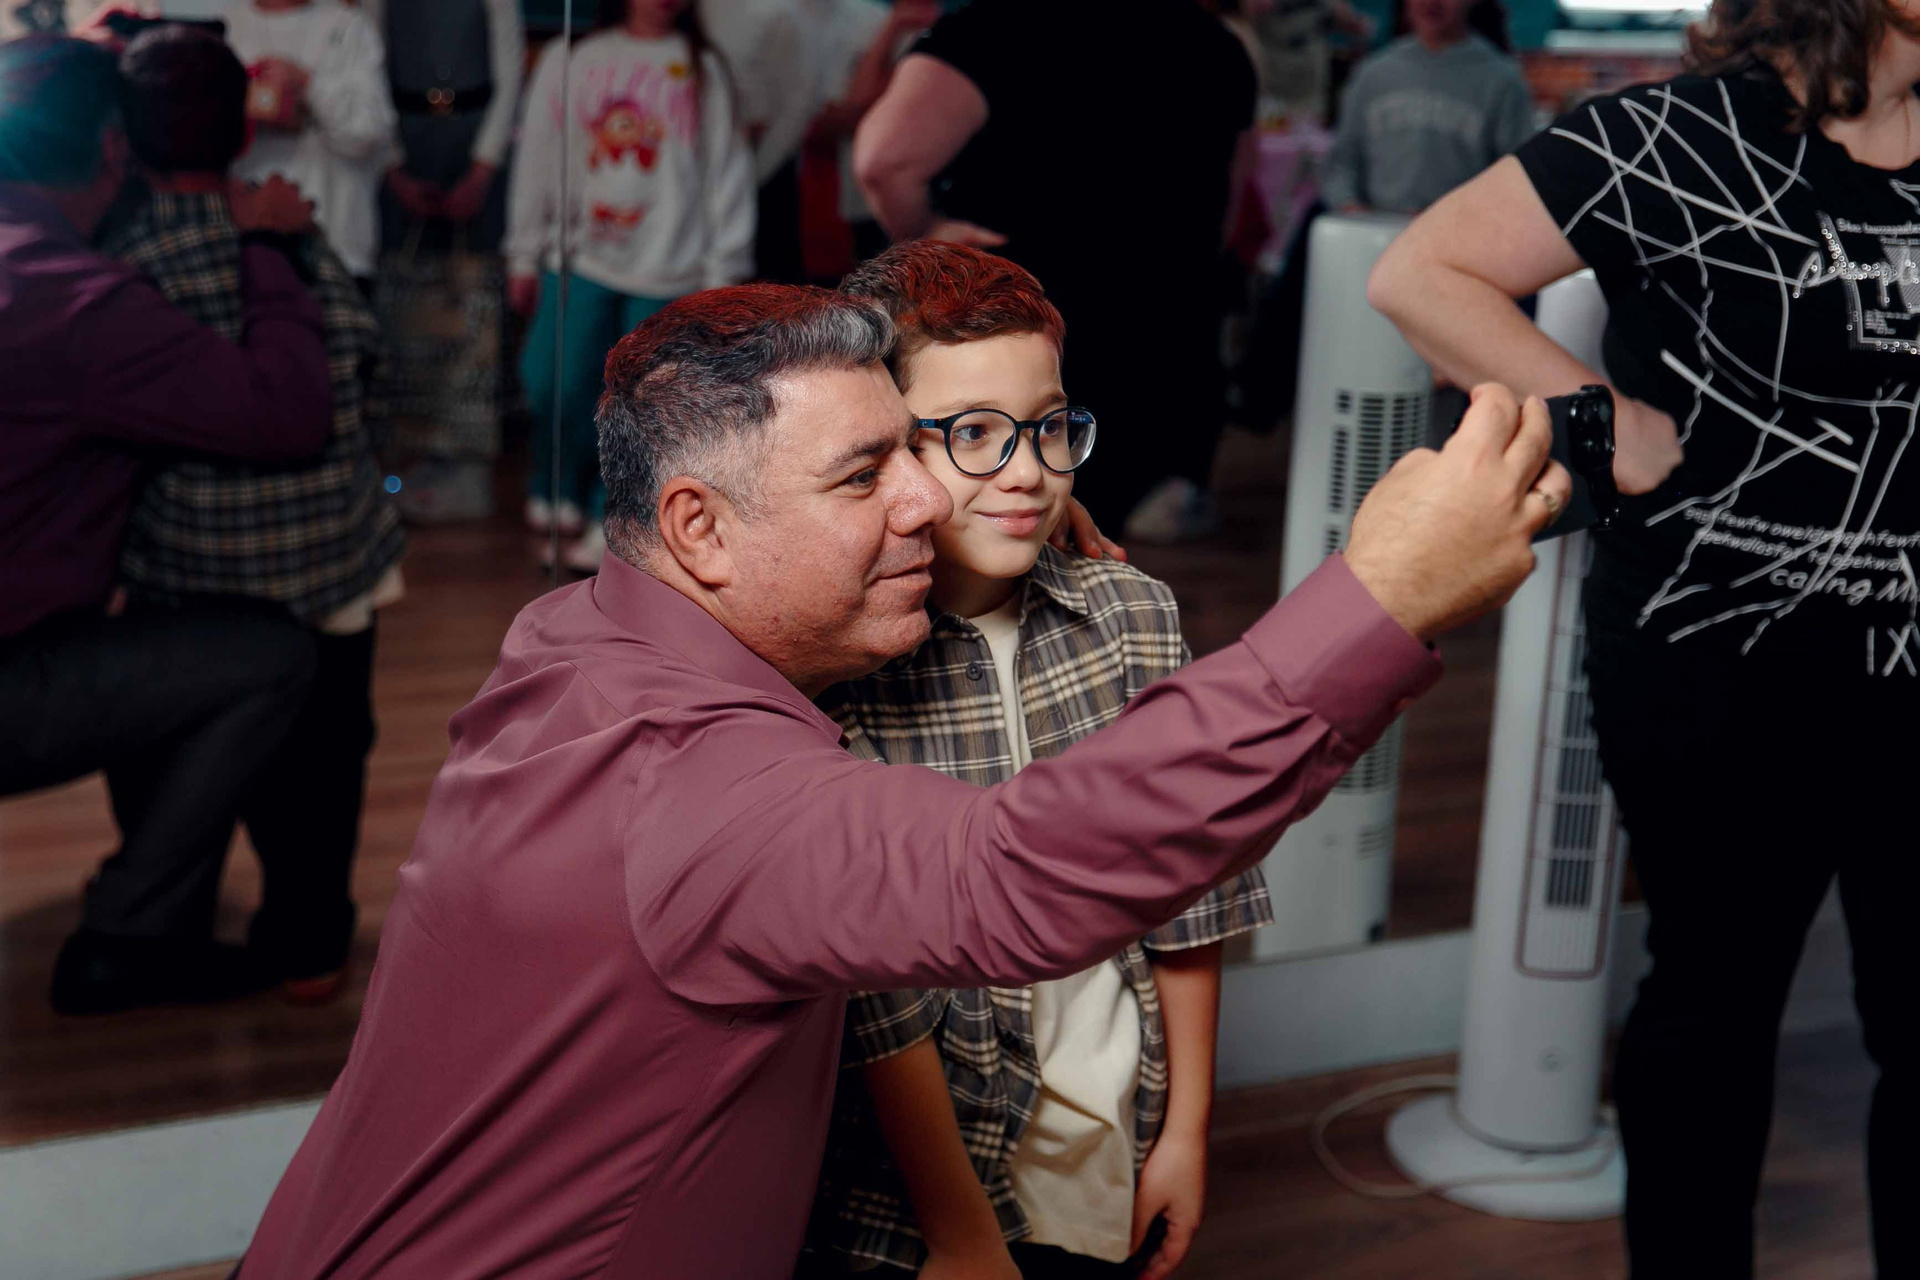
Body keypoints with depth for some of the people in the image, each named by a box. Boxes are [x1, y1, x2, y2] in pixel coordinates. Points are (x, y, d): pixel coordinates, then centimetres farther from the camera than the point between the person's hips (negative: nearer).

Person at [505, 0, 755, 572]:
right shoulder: (569, 60, 6)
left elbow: (726, 172, 4)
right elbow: (537, 160, 10)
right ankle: (556, 496, 18)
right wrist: (524, 256, 10)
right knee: (555, 388, -5)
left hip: (669, 269, -1)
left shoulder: (704, 72, 4)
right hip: (581, 260, 1)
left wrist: (723, 274, 2)